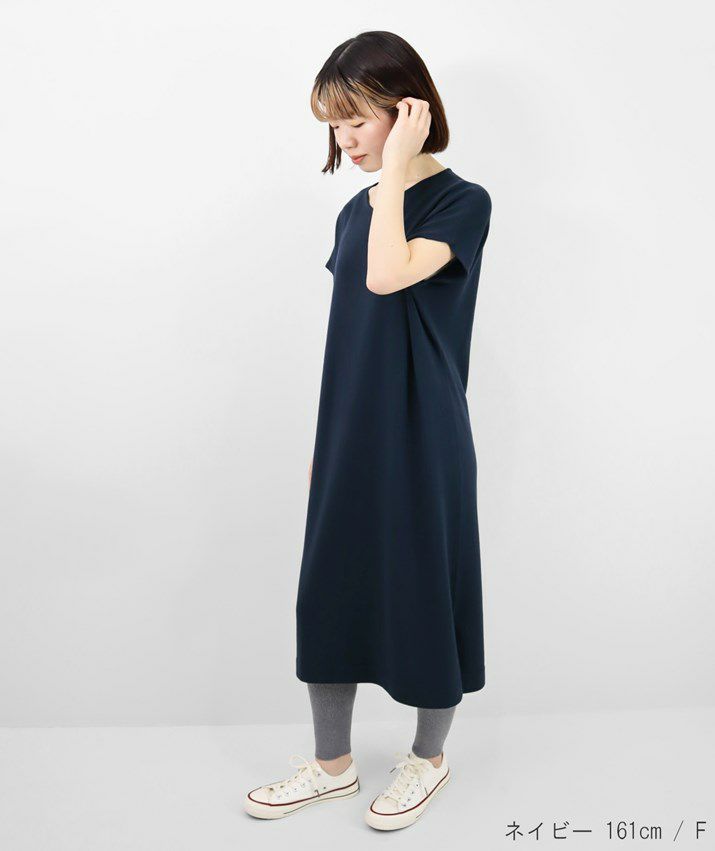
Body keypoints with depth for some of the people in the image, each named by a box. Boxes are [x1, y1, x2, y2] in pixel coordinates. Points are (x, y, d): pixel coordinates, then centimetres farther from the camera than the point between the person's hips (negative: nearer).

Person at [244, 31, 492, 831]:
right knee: (330, 588, 11)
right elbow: (350, 334, 13)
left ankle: (429, 757, 30)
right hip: (348, 436, 7)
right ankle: (332, 763, 29)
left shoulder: (462, 202, -9)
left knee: (423, 587, 6)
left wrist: (397, 167, -19)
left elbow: (388, 277, -28)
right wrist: (324, 440, 14)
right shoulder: (356, 210, 10)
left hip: (422, 437, -7)